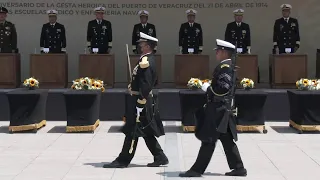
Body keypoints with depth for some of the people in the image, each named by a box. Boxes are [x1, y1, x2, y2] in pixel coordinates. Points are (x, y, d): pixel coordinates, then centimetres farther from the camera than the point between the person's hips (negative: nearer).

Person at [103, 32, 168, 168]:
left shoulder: (145, 62, -19)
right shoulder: (148, 60, 12)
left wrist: (139, 106, -23)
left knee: (132, 131, -2)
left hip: (140, 99, -10)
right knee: (146, 132, 15)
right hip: (143, 99, 10)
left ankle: (123, 161, 6)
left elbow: (145, 86, -24)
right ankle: (160, 157, 20)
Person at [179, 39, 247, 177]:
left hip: (218, 109, -10)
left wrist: (207, 88, -13)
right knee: (227, 139, 12)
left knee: (208, 139, -5)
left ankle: (197, 169, 0)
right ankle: (238, 168, 15)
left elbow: (222, 89, -25)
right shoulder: (226, 66, 15)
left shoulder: (225, 67, -16)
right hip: (220, 108, 10)